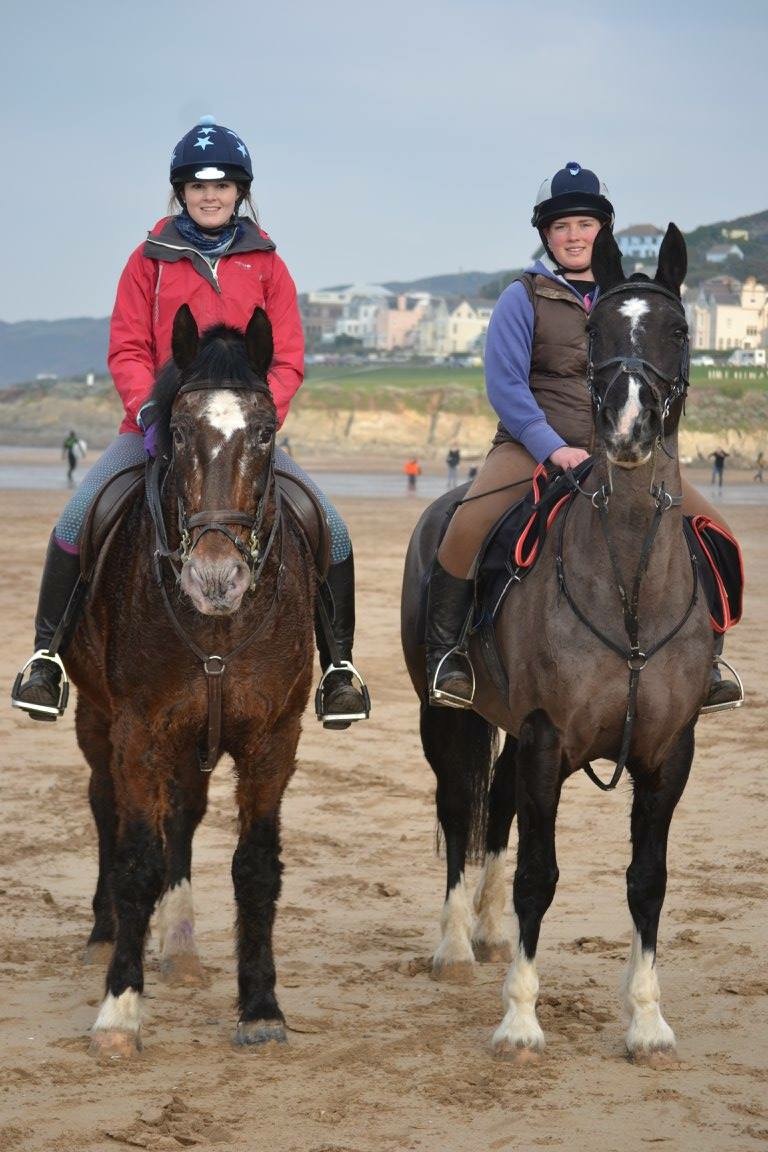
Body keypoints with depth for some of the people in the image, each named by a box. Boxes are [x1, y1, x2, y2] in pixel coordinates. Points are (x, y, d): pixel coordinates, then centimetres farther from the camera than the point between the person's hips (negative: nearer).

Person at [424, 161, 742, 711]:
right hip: (533, 446, -4)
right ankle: (446, 652, -9)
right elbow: (505, 384, -7)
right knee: (467, 528, -30)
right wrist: (553, 448, -19)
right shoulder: (524, 298, 1)